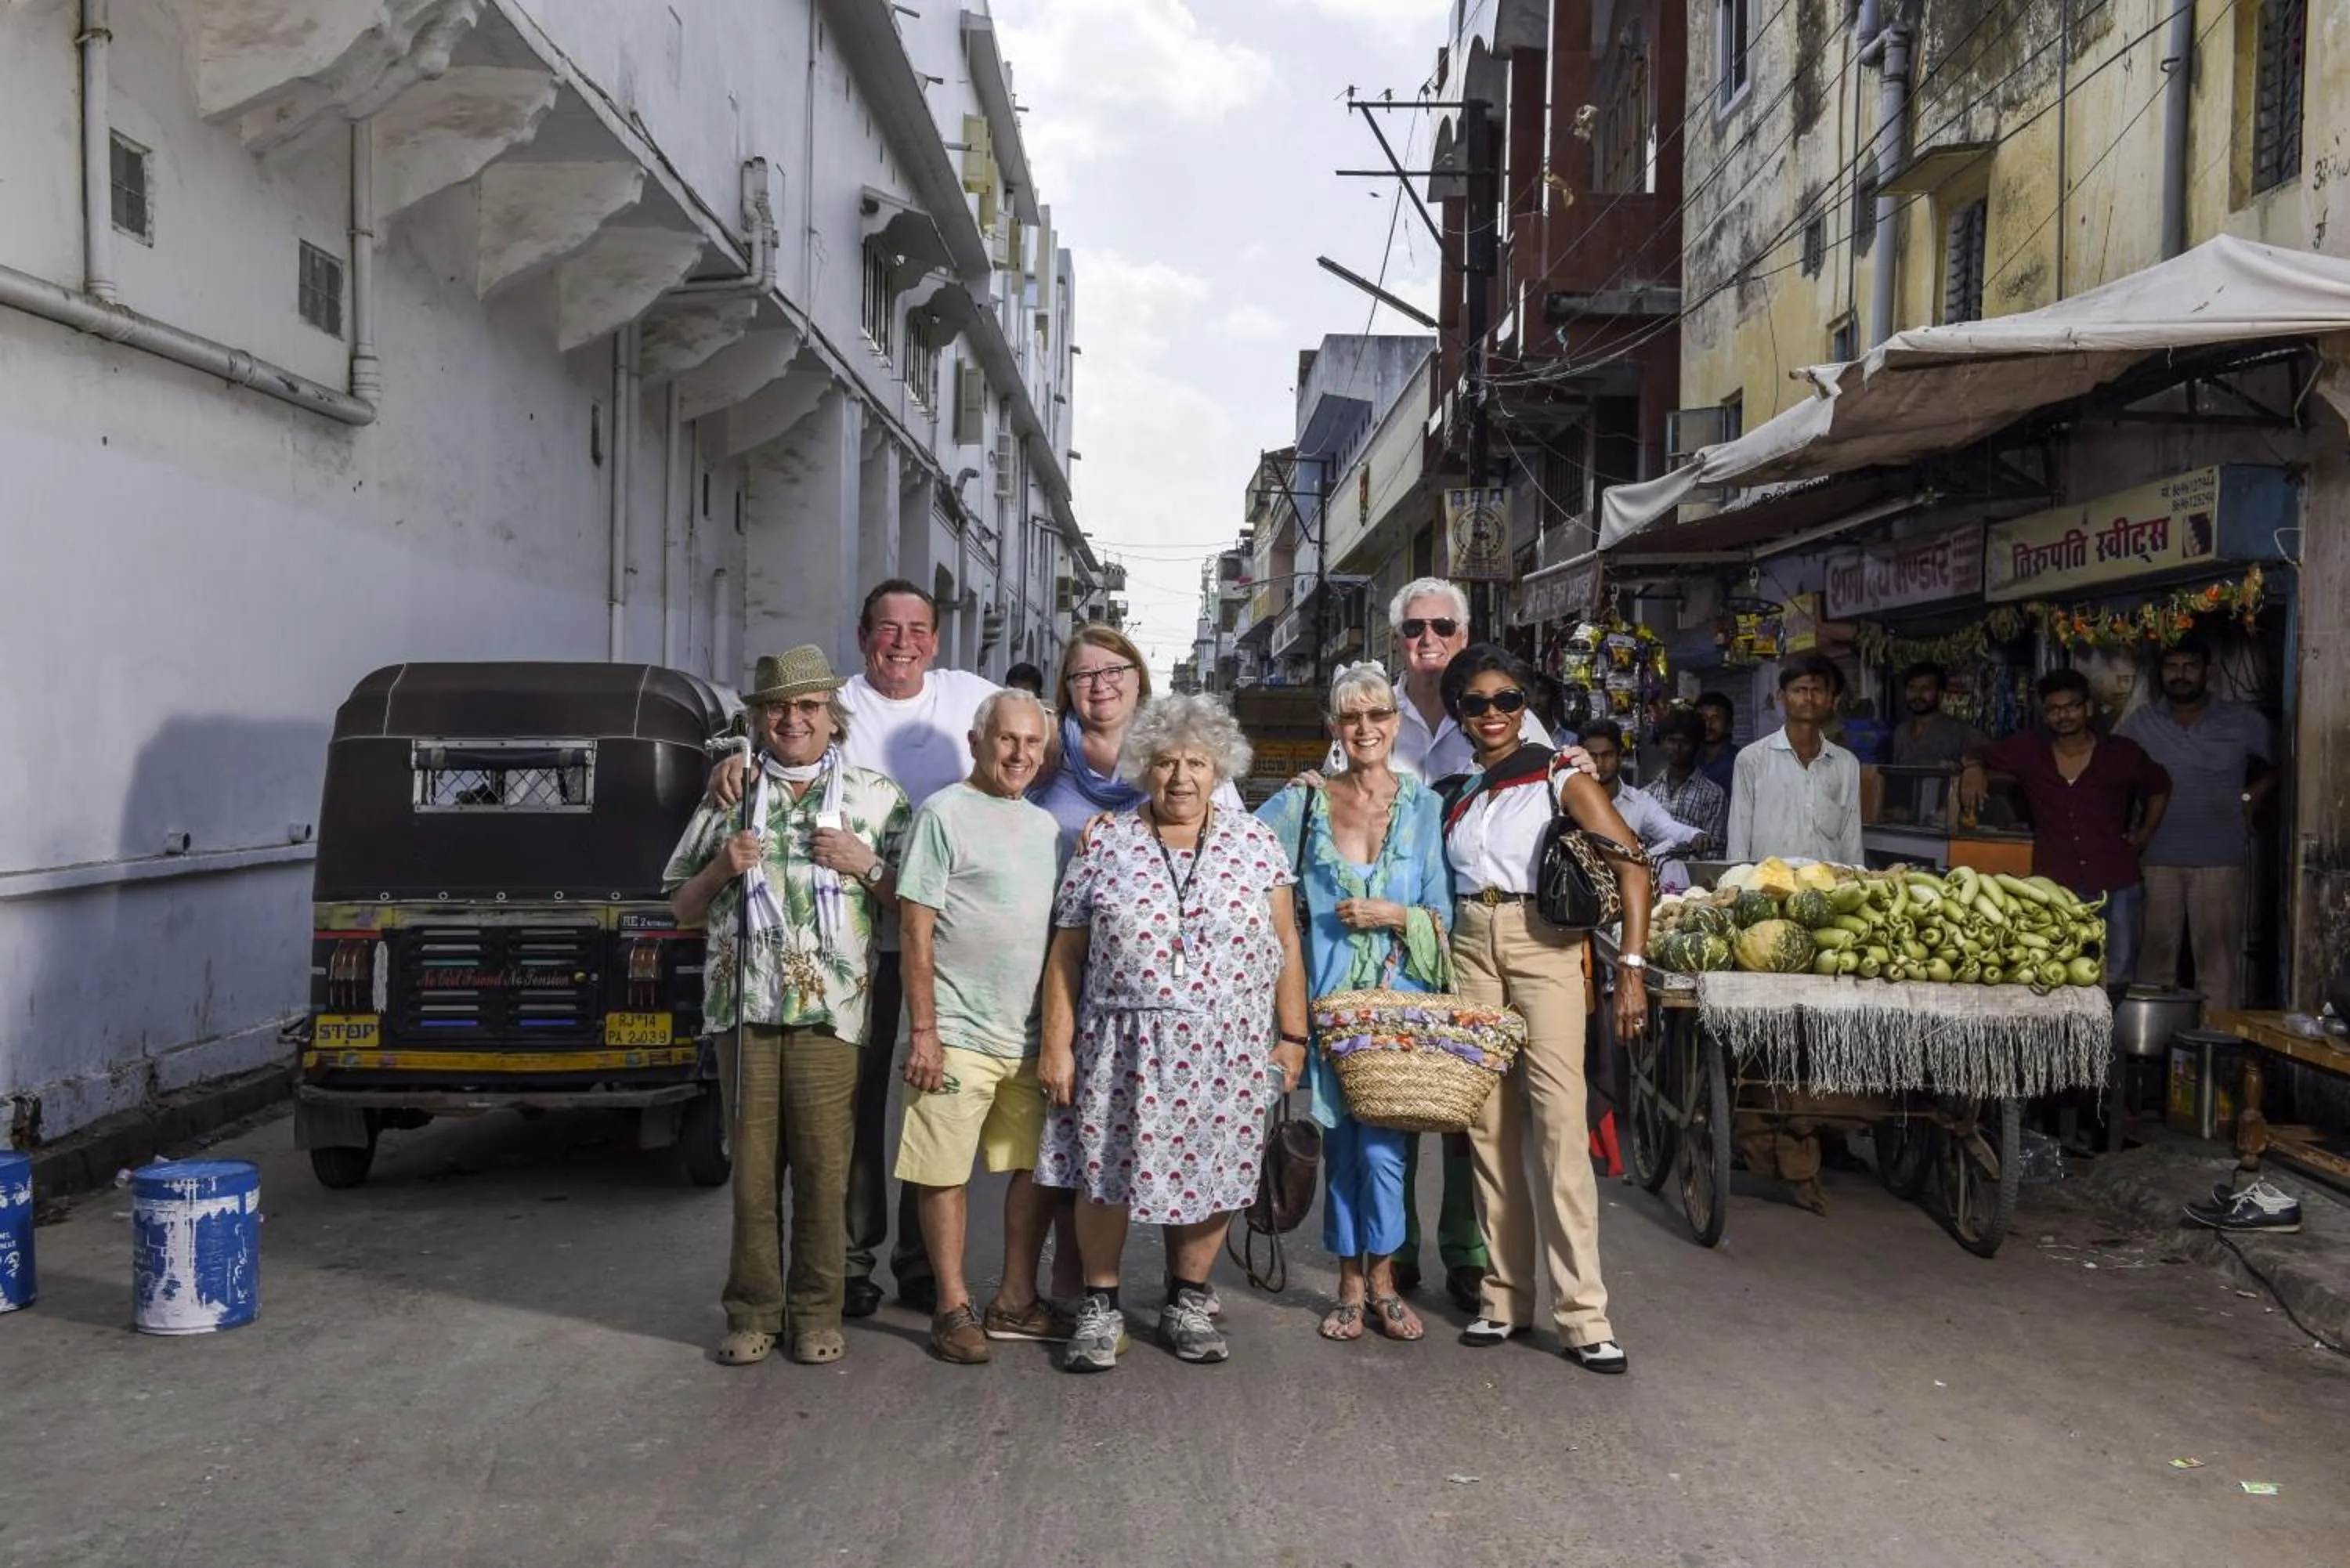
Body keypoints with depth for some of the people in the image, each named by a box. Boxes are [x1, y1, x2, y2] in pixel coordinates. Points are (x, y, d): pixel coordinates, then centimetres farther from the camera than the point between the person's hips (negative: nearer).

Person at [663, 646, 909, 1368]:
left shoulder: (877, 797, 7)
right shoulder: (729, 797, 12)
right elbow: (682, 909, 15)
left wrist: (867, 866, -8)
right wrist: (722, 868, -3)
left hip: (831, 1011, -1)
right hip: (744, 1008, 2)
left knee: (824, 1168, 1)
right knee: (752, 1167, 6)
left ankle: (817, 1310, 13)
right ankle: (753, 1309, 17)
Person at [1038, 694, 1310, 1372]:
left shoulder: (1255, 842, 5)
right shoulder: (1105, 844, 2)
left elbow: (1285, 944, 7)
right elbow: (1066, 952, 3)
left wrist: (1292, 1035, 4)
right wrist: (1057, 1043, -1)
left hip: (1226, 1055, 1)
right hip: (1123, 1052, -1)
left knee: (1210, 1174, 7)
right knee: (1106, 1170, 2)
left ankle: (1187, 1304, 26)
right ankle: (1100, 1307, 20)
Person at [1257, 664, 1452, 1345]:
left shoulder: (1423, 805, 4)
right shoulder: (1305, 802, 5)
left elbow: (1443, 912, 5)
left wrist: (1393, 915, -11)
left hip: (1400, 994, -1)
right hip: (1329, 994, 1)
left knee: (1381, 1140, -5)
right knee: (1340, 1140, 7)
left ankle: (1380, 1279, 14)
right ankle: (1351, 1283, 20)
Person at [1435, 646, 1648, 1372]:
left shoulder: (1558, 775, 1)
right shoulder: (1450, 792, 14)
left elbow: (1633, 865, -6)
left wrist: (1632, 968, -13)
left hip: (1545, 948, -4)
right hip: (1471, 951, 4)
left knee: (1559, 1122, -12)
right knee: (1488, 1124, 5)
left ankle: (1582, 1315, -7)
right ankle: (1505, 1296, 15)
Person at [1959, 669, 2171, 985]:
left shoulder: (2122, 754, 4)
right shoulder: (2029, 751, 3)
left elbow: (2158, 788, 23)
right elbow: (1979, 751, 18)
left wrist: (2144, 833, 15)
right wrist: (1973, 768, -3)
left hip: (2117, 887, 1)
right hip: (2055, 887, 0)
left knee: (2117, 982, 5)